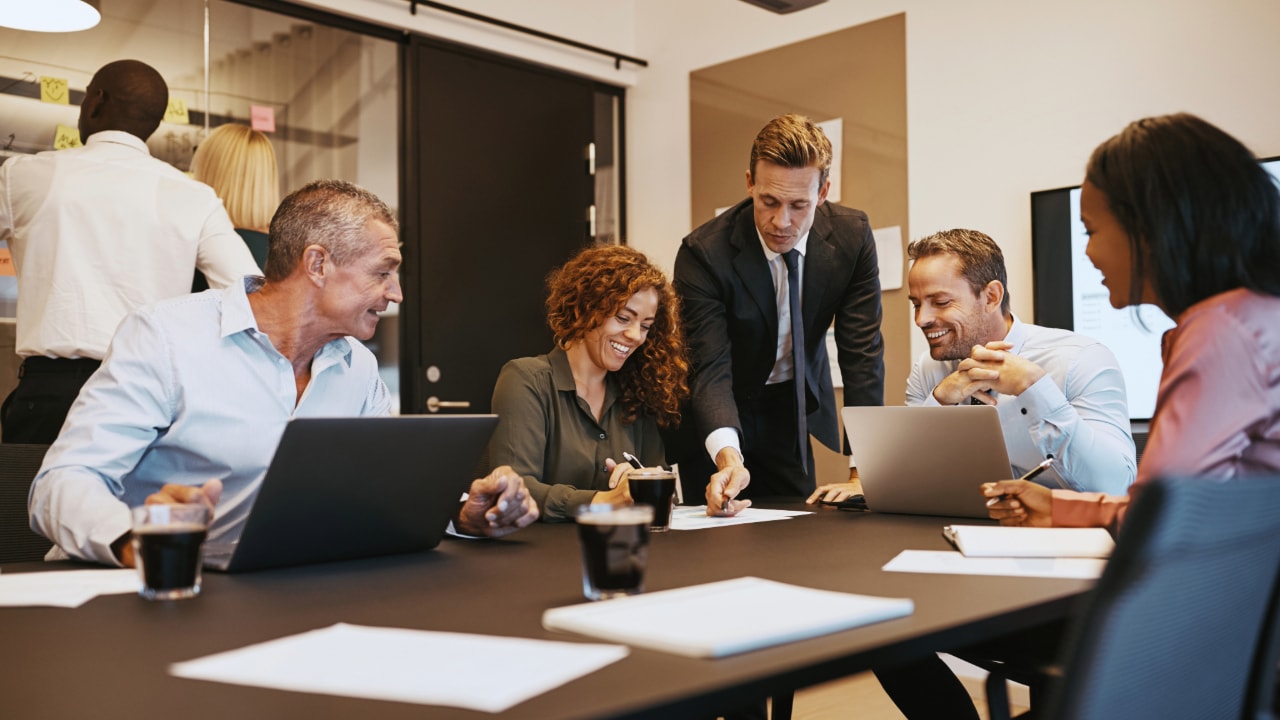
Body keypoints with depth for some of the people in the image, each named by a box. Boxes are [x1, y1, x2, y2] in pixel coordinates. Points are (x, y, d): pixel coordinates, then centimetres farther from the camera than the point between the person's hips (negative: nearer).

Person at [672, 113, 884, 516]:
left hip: (798, 413, 3)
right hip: (718, 421, -3)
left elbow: (862, 354, -15)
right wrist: (728, 457, -48)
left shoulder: (852, 236, -17)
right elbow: (711, 369, -30)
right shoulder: (703, 253, -26)